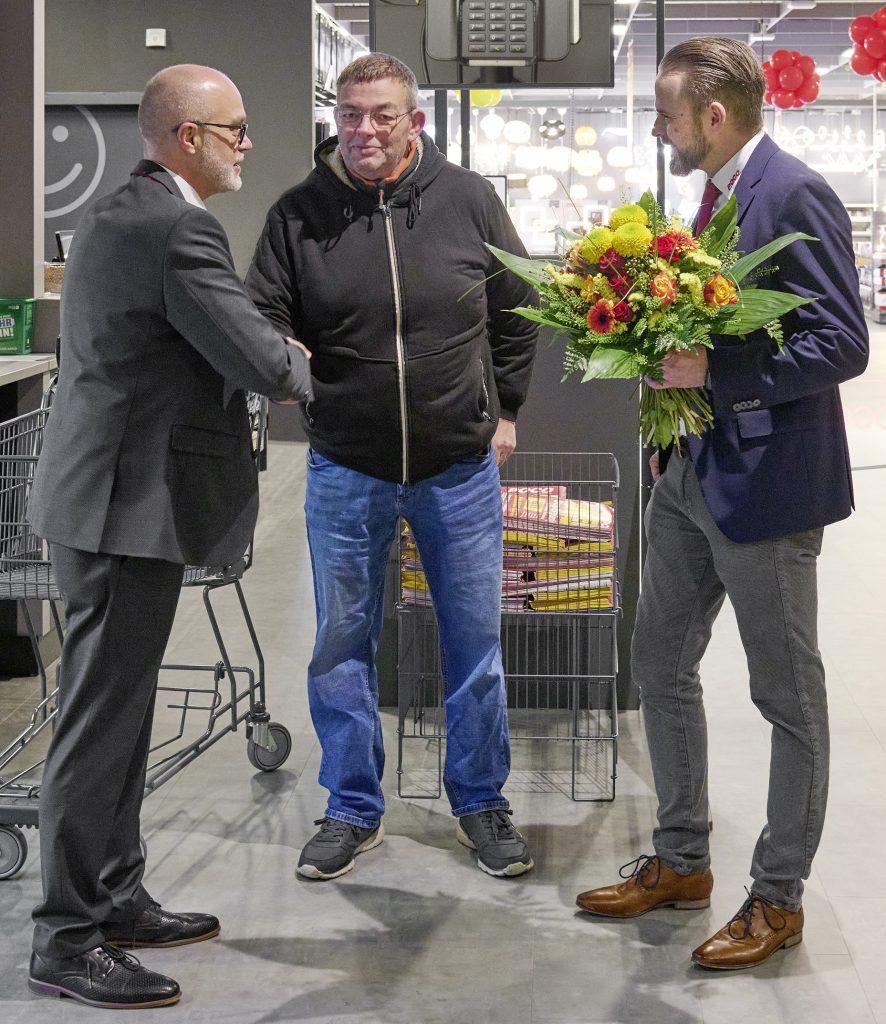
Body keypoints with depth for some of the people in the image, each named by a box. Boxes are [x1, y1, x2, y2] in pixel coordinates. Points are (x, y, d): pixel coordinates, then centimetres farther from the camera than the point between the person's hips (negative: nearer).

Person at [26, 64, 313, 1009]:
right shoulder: (175, 231, -19)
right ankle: (66, 941, 5)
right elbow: (264, 364, -20)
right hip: (129, 505, -11)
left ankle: (114, 899, 28)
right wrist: (298, 369, 2)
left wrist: (265, 358, 9)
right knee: (100, 719, -4)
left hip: (110, 495, 11)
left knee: (118, 712, 17)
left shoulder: (116, 215, 14)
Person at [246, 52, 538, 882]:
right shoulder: (297, 214, -4)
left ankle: (480, 803, 25)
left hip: (460, 468, 0)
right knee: (342, 642, 9)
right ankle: (353, 810, 24)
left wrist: (504, 410, 8)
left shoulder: (467, 201, -3)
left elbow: (517, 311, 9)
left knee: (475, 641, 8)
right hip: (345, 471, 0)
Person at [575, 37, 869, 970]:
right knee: (659, 665, 16)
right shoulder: (718, 193, 10)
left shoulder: (794, 197, -17)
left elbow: (842, 344, -22)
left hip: (765, 482, -9)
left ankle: (778, 896, 18)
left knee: (789, 697, 5)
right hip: (691, 472, 9)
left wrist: (713, 370, -25)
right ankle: (680, 861, 31)